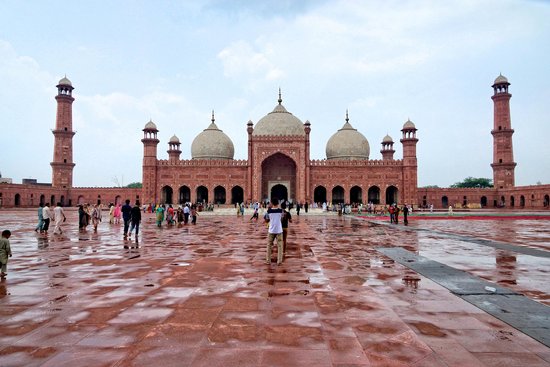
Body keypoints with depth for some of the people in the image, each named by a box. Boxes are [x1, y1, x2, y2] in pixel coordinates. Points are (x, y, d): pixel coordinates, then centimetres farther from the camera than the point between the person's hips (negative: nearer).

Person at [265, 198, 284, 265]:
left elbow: (267, 220, 4)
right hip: (279, 230, 0)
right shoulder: (280, 210, -6)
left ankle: (268, 261, 14)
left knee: (269, 245, 12)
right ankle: (279, 261, 4)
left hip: (271, 230, 0)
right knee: (280, 246, 7)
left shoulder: (269, 210, -5)